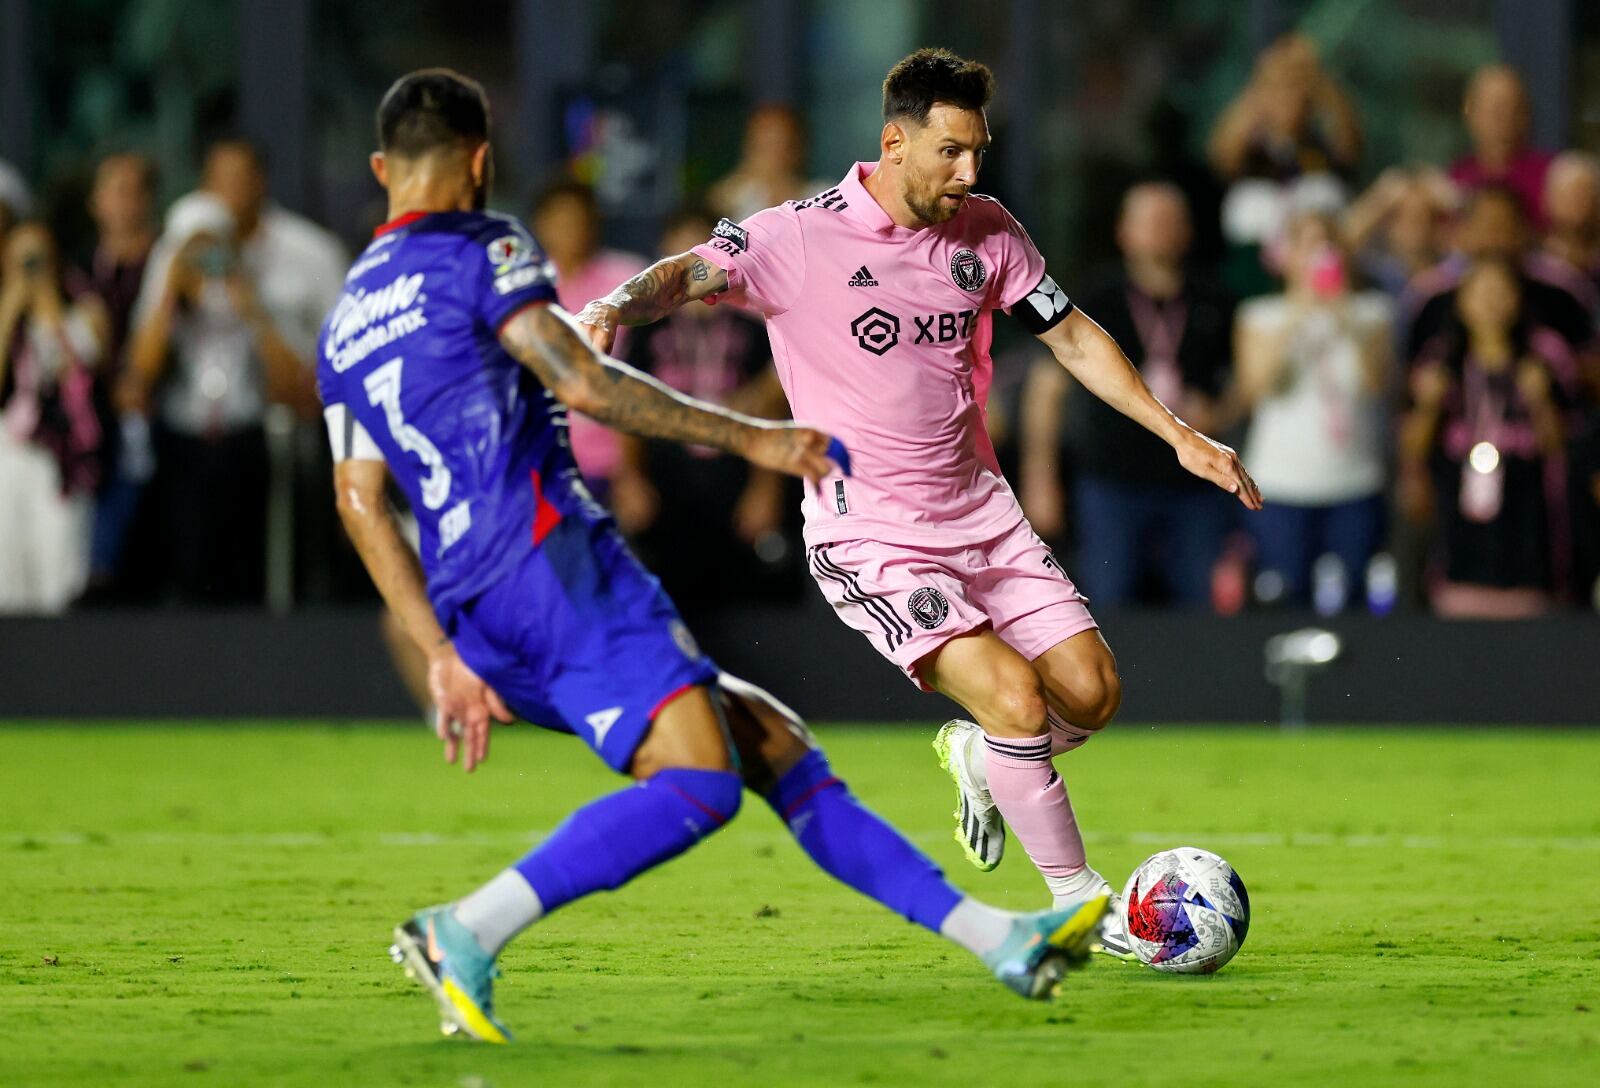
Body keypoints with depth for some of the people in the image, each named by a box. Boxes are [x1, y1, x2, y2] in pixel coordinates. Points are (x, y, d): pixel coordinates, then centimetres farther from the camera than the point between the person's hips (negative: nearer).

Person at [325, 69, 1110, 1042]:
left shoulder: (344, 323, 24)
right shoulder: (478, 249, 2)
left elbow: (362, 502, 20)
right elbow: (581, 383, -11)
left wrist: (446, 654, 20)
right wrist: (750, 439, -6)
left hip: (476, 615, 9)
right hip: (548, 556, -9)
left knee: (773, 741, 11)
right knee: (698, 782, -22)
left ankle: (995, 936, 7)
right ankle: (467, 932, -33)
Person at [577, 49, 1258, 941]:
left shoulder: (987, 231, 4)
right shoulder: (801, 238, -13)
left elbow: (1071, 334, 13)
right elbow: (688, 275, -23)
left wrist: (1179, 434, 10)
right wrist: (617, 308, -46)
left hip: (981, 513, 6)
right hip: (870, 537, -6)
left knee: (1093, 694, -1)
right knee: (1018, 697, -21)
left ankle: (978, 756, 31)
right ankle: (1080, 902, -4)